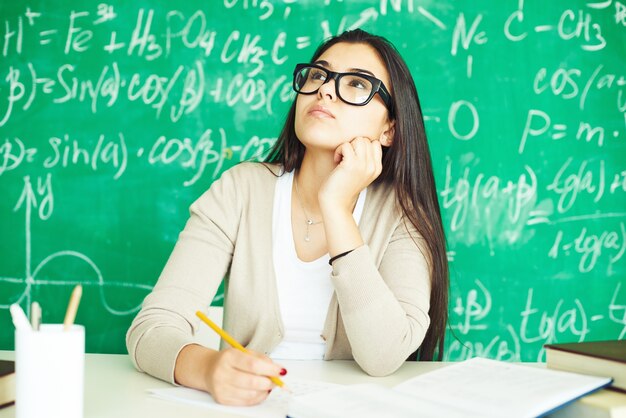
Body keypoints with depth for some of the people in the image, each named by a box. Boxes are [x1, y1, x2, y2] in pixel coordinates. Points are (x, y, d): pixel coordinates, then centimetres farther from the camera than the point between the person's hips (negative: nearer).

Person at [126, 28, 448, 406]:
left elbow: (384, 358, -19)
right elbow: (152, 328, -13)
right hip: (245, 403, 2)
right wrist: (209, 368, -34)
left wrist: (336, 208, -22)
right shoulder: (241, 190, -6)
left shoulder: (400, 212, -7)